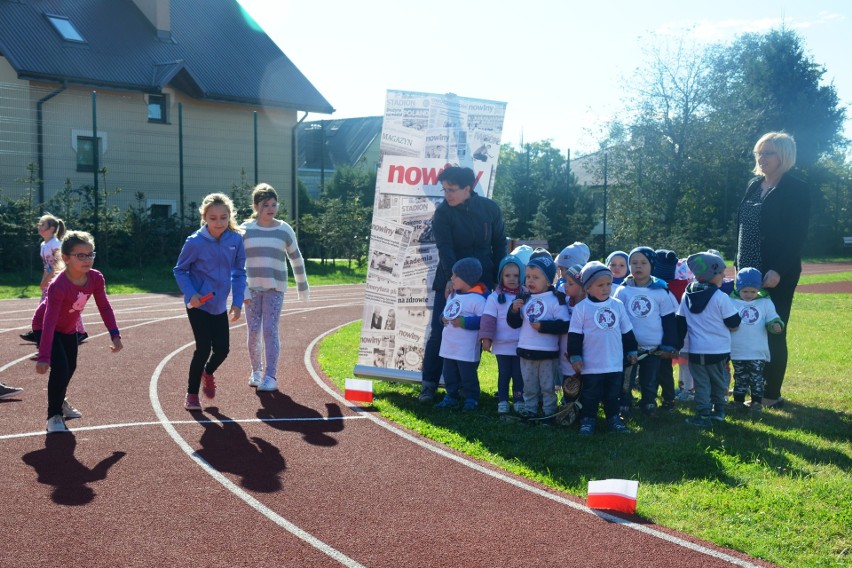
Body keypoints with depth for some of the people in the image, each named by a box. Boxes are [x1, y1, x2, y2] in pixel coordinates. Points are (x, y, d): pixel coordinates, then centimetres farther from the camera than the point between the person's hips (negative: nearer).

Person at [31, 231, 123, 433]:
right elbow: (49, 323, -40)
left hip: (69, 328, 7)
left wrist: (115, 334, -17)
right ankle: (54, 415, -5)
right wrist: (43, 358, -42)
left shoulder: (95, 278, -22)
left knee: (70, 367, 21)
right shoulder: (58, 286, -39)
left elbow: (104, 307, -9)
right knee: (60, 367, -21)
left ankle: (59, 401, 49)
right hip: (44, 327, -7)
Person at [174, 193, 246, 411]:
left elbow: (239, 273, 2)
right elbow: (179, 270, -5)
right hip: (198, 304, -4)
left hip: (220, 306, 4)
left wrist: (237, 302, -4)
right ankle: (191, 395, 13)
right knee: (204, 348, -6)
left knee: (222, 349, 4)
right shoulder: (195, 242, -17)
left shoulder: (236, 239, -7)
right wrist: (191, 294, -18)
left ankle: (208, 373, 39)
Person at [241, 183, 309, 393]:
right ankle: (256, 370, 22)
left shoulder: (285, 230, 3)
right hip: (252, 288, 1)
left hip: (275, 288, -1)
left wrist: (302, 286, 18)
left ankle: (270, 376, -6)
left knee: (270, 331, -8)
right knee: (254, 332, 5)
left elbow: (296, 258, 13)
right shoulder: (246, 230, 2)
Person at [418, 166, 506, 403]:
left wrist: (500, 280, 1)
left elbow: (500, 246, 6)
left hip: (482, 282, 2)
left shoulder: (490, 209, -2)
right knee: (439, 332, -5)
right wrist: (452, 278, -32)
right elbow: (444, 248, -18)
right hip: (451, 280, -1)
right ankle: (428, 384, 2)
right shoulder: (443, 212, -7)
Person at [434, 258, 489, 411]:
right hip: (449, 347, 8)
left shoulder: (478, 299, -17)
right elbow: (445, 312, 22)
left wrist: (464, 322, -25)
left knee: (468, 376, 1)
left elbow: (484, 320, -23)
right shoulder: (452, 296, 11)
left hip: (467, 350, -8)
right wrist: (443, 318, -2)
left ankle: (471, 399, 14)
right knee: (449, 375, 15)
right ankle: (451, 397, 27)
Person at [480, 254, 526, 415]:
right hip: (502, 345, -1)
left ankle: (519, 401, 19)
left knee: (519, 375, 8)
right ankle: (502, 402, 16)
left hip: (521, 345, 1)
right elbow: (488, 319, -8)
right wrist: (486, 338, -12)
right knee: (504, 374, 8)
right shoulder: (495, 297, -5)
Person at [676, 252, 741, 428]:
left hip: (696, 350, 2)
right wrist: (734, 323, 16)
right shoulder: (721, 297, -14)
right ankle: (718, 410, 28)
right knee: (719, 381, 17)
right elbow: (734, 322, -7)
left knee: (701, 383, 7)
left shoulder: (687, 296, 1)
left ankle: (703, 415, 4)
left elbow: (680, 323, 5)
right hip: (719, 350, -2)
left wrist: (678, 345, 12)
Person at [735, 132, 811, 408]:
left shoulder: (796, 189, -9)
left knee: (773, 332, -1)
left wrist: (777, 270, -21)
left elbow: (796, 235, -15)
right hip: (751, 271, 7)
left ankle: (772, 394, 9)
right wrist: (740, 263, 11)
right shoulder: (754, 185, 11)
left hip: (777, 273, -7)